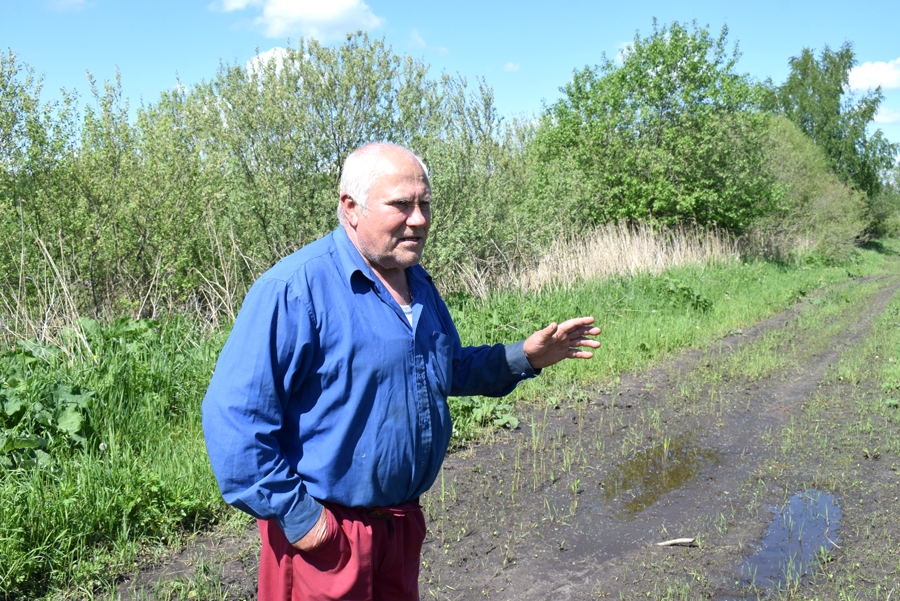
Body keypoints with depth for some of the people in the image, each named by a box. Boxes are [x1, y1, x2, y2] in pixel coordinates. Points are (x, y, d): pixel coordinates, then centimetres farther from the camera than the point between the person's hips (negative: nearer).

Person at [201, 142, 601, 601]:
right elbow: (235, 411, -23)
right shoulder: (296, 288, -22)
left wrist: (523, 357, 6)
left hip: (402, 520, 8)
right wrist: (291, 512, -21)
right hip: (322, 532, -7)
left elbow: (450, 370, 19)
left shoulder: (418, 285, 5)